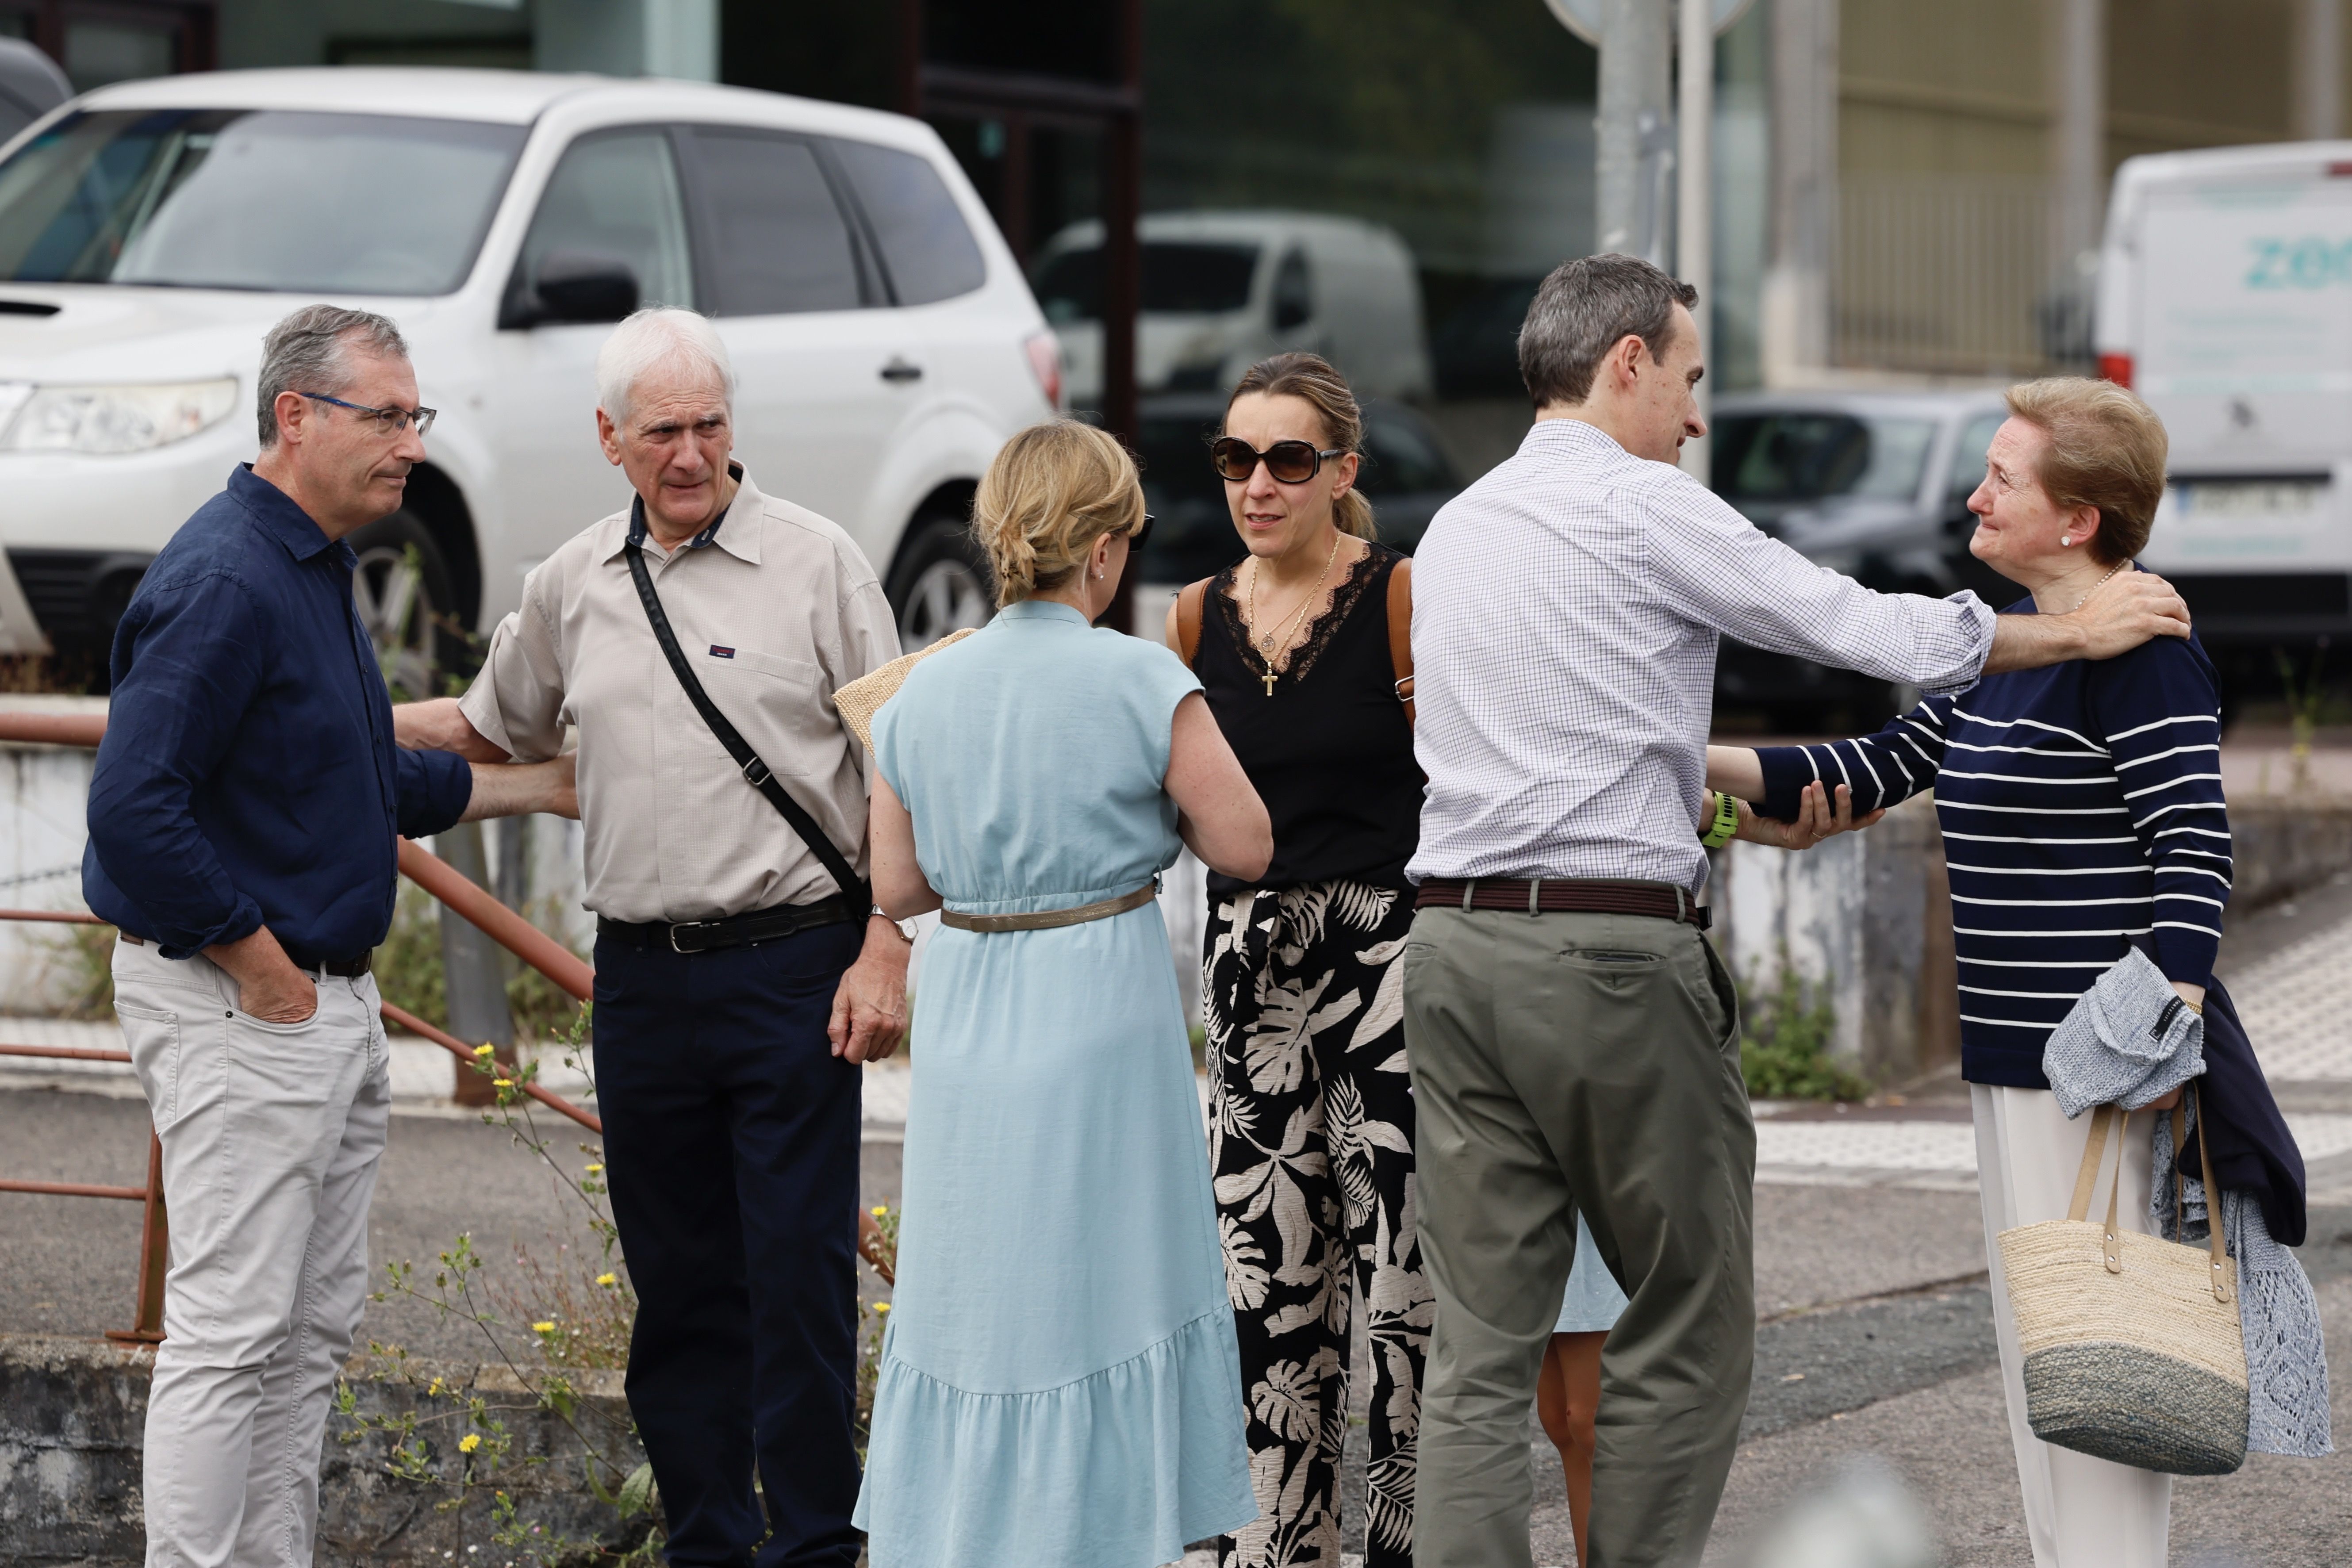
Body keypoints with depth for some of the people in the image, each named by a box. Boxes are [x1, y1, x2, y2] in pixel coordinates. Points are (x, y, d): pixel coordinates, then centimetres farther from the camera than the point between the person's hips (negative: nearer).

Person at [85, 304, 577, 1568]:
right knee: (232, 1333, -7)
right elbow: (133, 808, -26)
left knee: (314, 1333, 14)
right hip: (237, 1008, -10)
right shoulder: (224, 579, -18)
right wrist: (261, 968, -20)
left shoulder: (315, 567, 14)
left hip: (333, 1007, 10)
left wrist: (536, 788, 24)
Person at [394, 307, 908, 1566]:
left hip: (792, 966, -4)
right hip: (641, 977, 4)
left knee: (800, 1278, -5)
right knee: (677, 1284, 9)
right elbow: (495, 730, 27)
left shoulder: (814, 562, -3)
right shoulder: (571, 587, 9)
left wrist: (886, 953, -8)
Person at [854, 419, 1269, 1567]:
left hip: (963, 1022, 4)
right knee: (1099, 1294, 4)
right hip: (1100, 1010, -4)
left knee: (976, 1295, 14)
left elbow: (896, 885, 8)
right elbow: (1244, 845, -6)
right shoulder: (1144, 686, -12)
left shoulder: (921, 696, 1)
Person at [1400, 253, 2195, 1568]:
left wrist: (1731, 806, 34)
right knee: (1688, 1329, 6)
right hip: (1612, 954, -7)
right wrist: (2076, 630, 8)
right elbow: (1868, 631, -4)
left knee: (1483, 1342, 4)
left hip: (1456, 941, 7)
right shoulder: (1642, 507, -6)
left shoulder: (1454, 532, 17)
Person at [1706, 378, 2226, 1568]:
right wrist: (1702, 763, 8)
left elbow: (2195, 847, -21)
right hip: (2014, 1055, 10)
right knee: (2030, 1340, 15)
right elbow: (1872, 774, 18)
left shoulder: (2138, 653, -14)